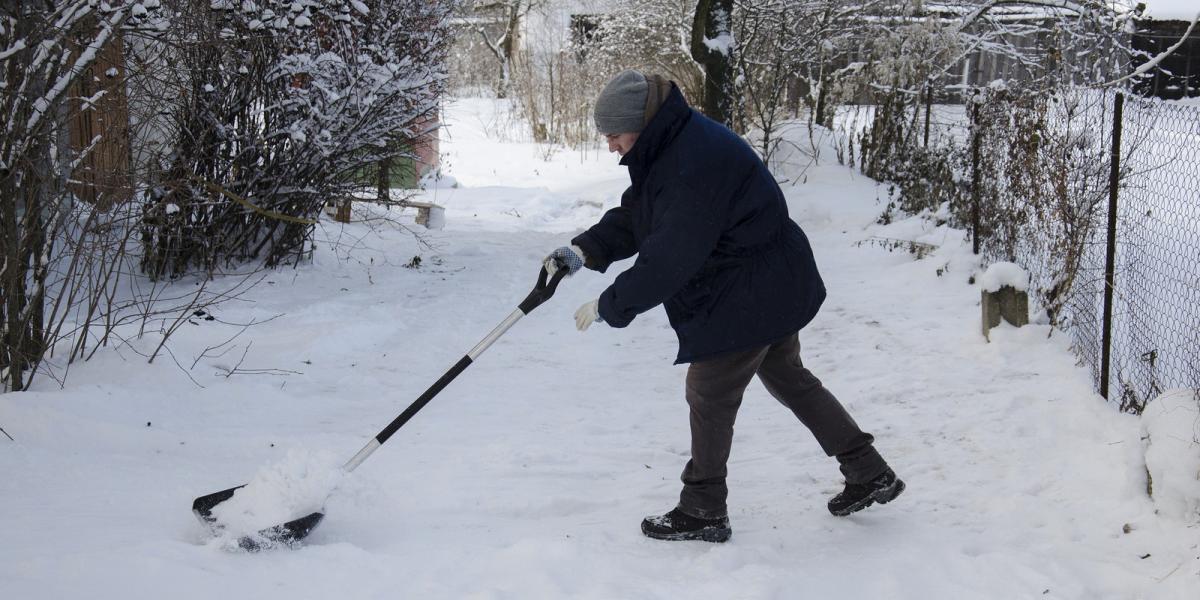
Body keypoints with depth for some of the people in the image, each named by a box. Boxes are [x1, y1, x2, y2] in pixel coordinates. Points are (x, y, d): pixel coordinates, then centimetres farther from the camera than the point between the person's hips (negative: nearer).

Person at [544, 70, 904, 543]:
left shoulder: (693, 163, -29)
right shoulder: (669, 149, 4)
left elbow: (670, 259, -30)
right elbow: (633, 217, 10)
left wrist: (609, 306, -22)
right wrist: (585, 251, -6)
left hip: (749, 297, -11)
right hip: (777, 287, 11)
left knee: (709, 394, 1)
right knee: (788, 379, 21)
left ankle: (703, 512, 15)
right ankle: (870, 474, 29)